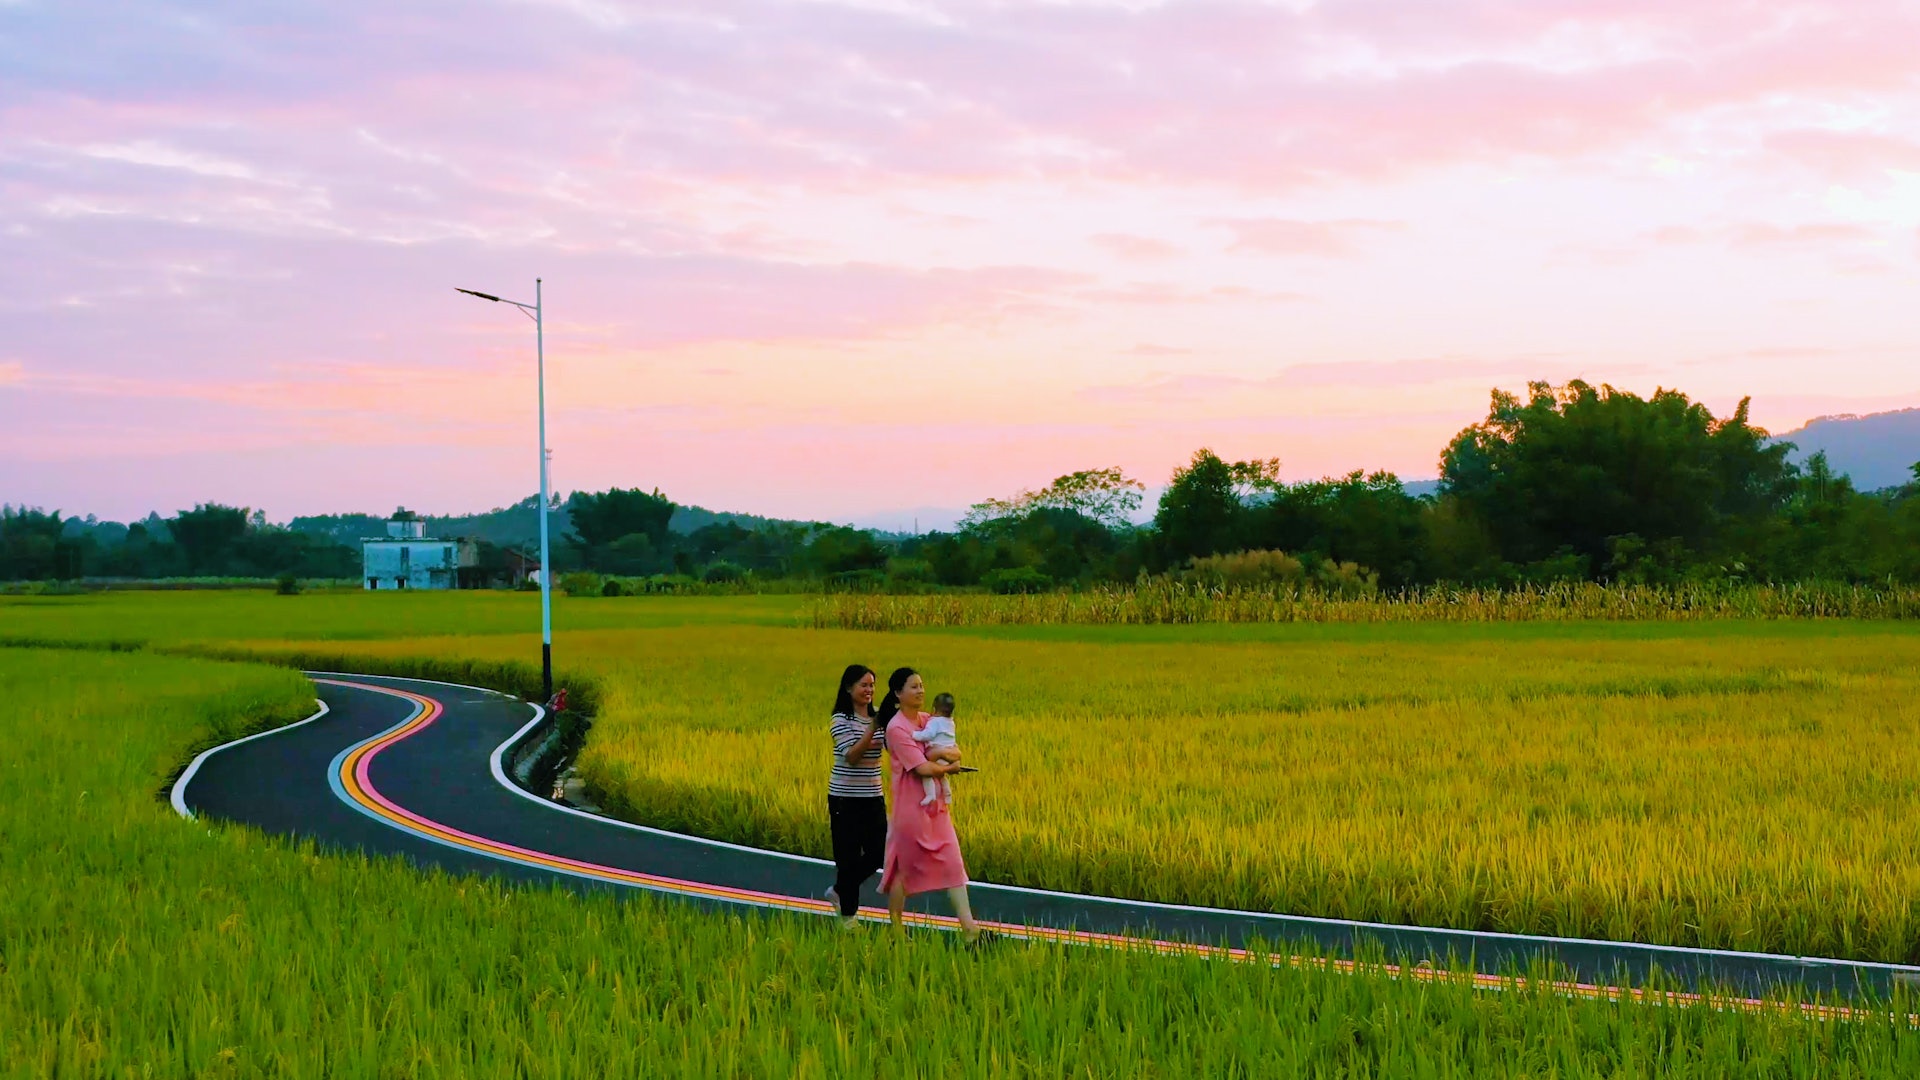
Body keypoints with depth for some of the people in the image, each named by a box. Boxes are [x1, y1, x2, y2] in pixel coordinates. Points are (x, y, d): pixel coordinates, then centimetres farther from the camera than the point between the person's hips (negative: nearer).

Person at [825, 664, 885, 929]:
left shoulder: (877, 717, 8)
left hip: (873, 796, 5)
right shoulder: (841, 720, -8)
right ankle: (848, 915, 12)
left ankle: (839, 891, 28)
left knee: (877, 854, 5)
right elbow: (852, 755, -20)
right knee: (849, 856, 0)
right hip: (845, 798, -5)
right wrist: (872, 729, -30)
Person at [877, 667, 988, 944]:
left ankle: (968, 926, 0)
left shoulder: (928, 721, 9)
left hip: (936, 805, 7)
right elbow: (922, 768, -20)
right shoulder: (896, 728, -15)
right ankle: (896, 929, 18)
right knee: (904, 869, 4)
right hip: (911, 806, -7)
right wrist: (949, 767, -4)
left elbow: (957, 753, 4)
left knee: (954, 864, 2)